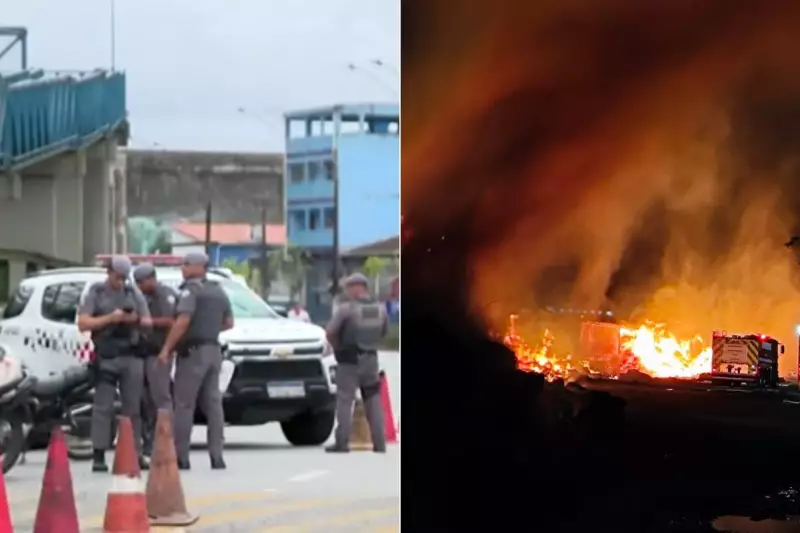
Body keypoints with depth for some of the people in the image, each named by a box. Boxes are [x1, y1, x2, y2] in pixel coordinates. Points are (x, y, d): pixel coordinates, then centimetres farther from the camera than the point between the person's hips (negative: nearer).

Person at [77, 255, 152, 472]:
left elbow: (148, 321, 14)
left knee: (133, 406, 4)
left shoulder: (133, 293, 13)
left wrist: (136, 319, -8)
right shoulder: (95, 293, 4)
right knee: (103, 407, -6)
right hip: (106, 357, -3)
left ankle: (135, 453, 7)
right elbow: (83, 323, -5)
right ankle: (99, 456, -6)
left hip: (132, 356, 3)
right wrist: (110, 318, -15)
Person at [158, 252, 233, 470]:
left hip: (193, 351, -8)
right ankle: (216, 455, 2)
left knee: (184, 404, -5)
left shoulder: (190, 290, -11)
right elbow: (229, 322, 19)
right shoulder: (219, 292, 16)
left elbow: (182, 322, -22)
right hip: (213, 350, 8)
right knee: (213, 403, 6)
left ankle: (181, 456, -6)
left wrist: (166, 348, -20)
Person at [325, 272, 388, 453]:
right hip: (371, 359, 5)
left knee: (345, 401, 0)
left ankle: (342, 443, -5)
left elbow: (330, 333, -12)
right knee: (373, 401, 11)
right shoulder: (380, 308, 5)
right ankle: (379, 443, 10)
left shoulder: (346, 307, -13)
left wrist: (337, 347, 6)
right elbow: (383, 332, 14)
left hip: (349, 361, -5)